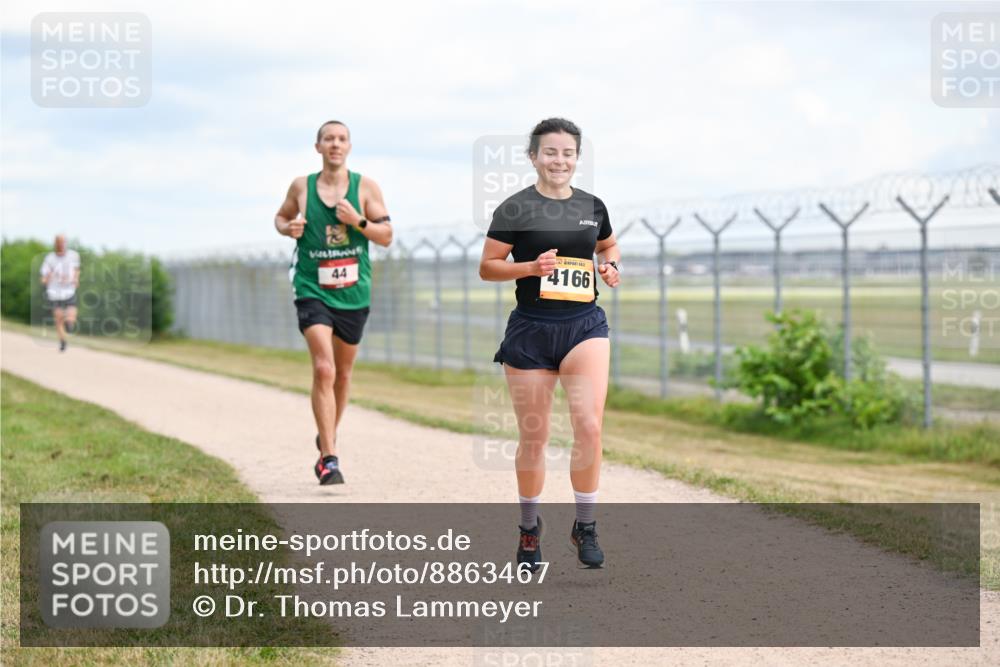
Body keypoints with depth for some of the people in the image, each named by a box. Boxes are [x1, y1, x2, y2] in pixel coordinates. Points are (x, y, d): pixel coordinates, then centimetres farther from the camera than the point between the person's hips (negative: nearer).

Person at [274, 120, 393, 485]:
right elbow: (281, 216, 18)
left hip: (353, 293, 2)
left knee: (342, 373, 16)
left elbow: (387, 236, -1)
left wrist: (358, 221, -19)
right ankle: (329, 458, -19)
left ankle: (328, 437, 41)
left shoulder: (366, 187, 0)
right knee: (323, 369, -18)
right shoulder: (301, 186, 1)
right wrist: (288, 228, -5)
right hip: (313, 290, -2)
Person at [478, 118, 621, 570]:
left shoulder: (592, 206, 8)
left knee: (589, 426, -15)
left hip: (585, 325, 2)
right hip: (530, 330, -2)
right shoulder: (515, 208, -3)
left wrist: (611, 266, 5)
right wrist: (530, 267, -16)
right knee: (533, 437, 5)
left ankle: (585, 527, 3)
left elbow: (608, 246, 27)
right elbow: (487, 267, -1)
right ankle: (529, 530, 25)